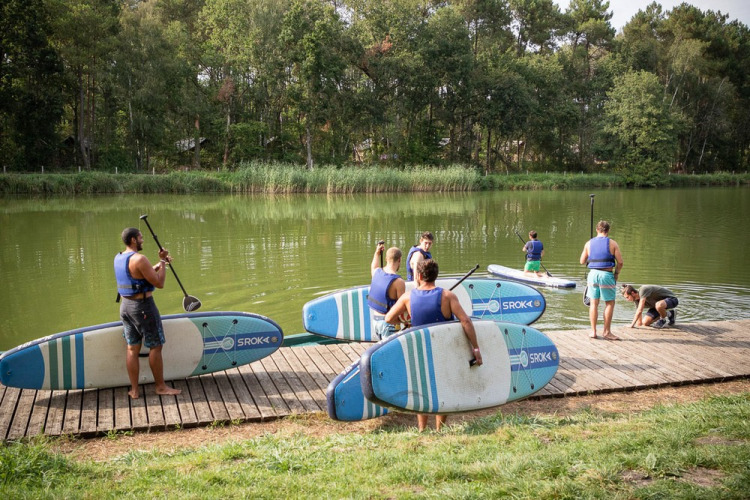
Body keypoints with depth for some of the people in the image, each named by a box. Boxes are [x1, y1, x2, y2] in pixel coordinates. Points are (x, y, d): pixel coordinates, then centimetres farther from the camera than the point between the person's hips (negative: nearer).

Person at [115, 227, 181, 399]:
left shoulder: (118, 258, 8)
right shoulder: (139, 259, -20)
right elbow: (159, 283, -16)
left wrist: (160, 264, 13)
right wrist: (163, 262, -5)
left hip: (125, 306, 8)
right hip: (143, 307, -8)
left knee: (132, 348, 11)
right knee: (155, 347, 5)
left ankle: (134, 390, 15)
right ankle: (160, 386, 14)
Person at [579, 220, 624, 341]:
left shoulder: (589, 243, 5)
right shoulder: (612, 243, -3)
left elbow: (582, 261, 11)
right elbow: (620, 262, -5)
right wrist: (616, 274, 9)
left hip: (593, 273, 3)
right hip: (607, 274, -3)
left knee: (594, 303, 10)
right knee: (610, 304, 7)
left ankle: (593, 331, 11)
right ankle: (607, 332, 6)